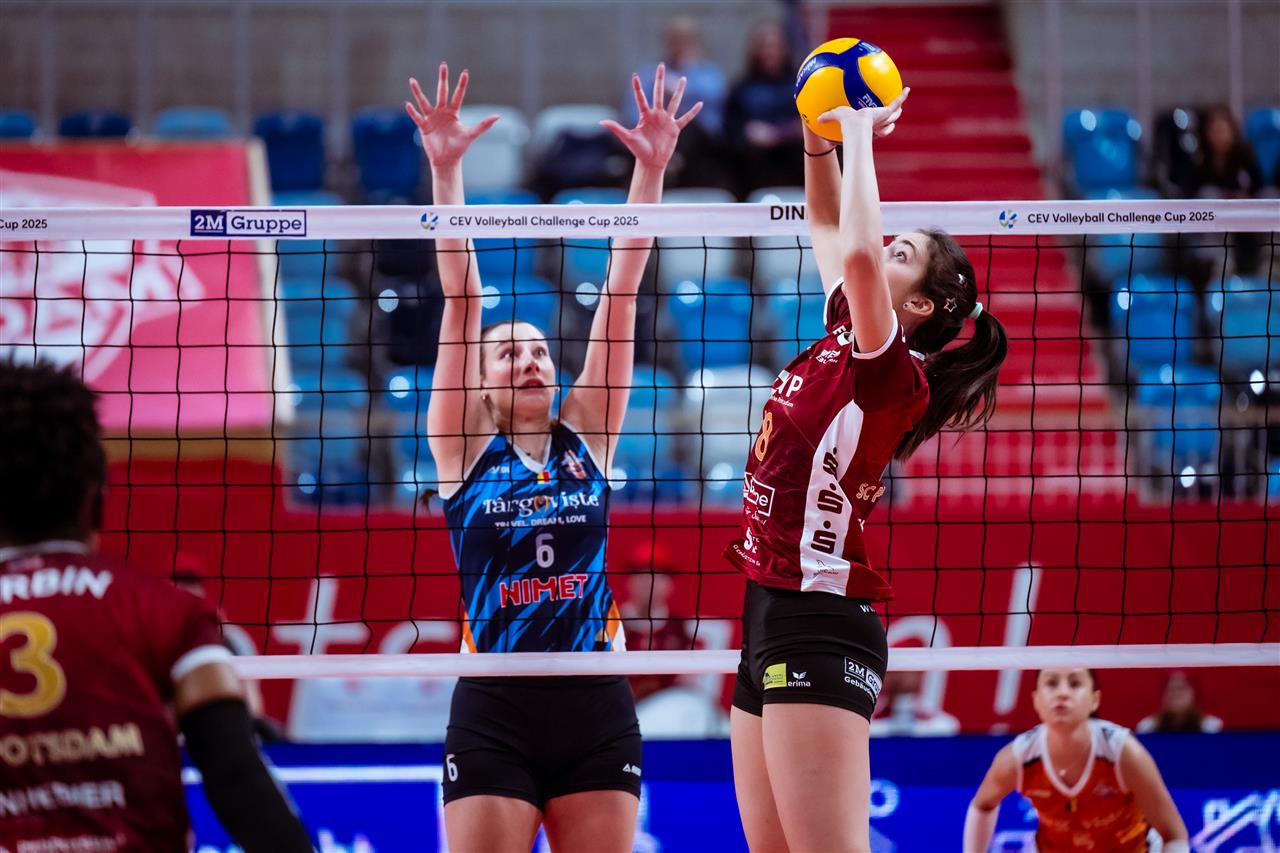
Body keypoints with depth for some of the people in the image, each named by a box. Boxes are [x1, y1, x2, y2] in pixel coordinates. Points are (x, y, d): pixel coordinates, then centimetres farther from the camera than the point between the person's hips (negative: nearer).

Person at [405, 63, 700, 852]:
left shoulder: (587, 442, 8)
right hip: (495, 717, -2)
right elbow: (461, 303, -5)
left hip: (597, 710, 2)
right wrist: (446, 173, -12)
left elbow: (620, 298, 2)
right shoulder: (465, 449, 3)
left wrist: (651, 171, -4)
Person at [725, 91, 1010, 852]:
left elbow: (857, 254, -29)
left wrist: (860, 132, -18)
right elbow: (830, 227, 24)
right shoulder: (844, 340, 11)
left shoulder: (896, 376, -12)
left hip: (819, 625, -9)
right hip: (771, 619, 9)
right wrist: (821, 132, 11)